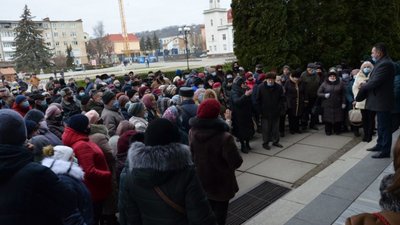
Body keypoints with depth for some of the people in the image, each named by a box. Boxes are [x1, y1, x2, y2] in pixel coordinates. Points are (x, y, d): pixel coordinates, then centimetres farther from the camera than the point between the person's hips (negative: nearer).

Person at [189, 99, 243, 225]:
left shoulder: (192, 132, -11)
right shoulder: (224, 137, -30)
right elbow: (236, 163, -22)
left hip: (201, 182, 5)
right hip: (220, 184, -5)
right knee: (219, 215, 16)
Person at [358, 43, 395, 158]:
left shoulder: (385, 64, -21)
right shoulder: (382, 63, 12)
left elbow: (375, 82, -24)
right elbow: (374, 79, 16)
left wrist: (363, 87, -8)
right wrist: (366, 83, -2)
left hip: (382, 101, -11)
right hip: (380, 100, 11)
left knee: (384, 126, -2)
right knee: (381, 125, 20)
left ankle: (385, 151, 6)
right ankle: (380, 145, 33)